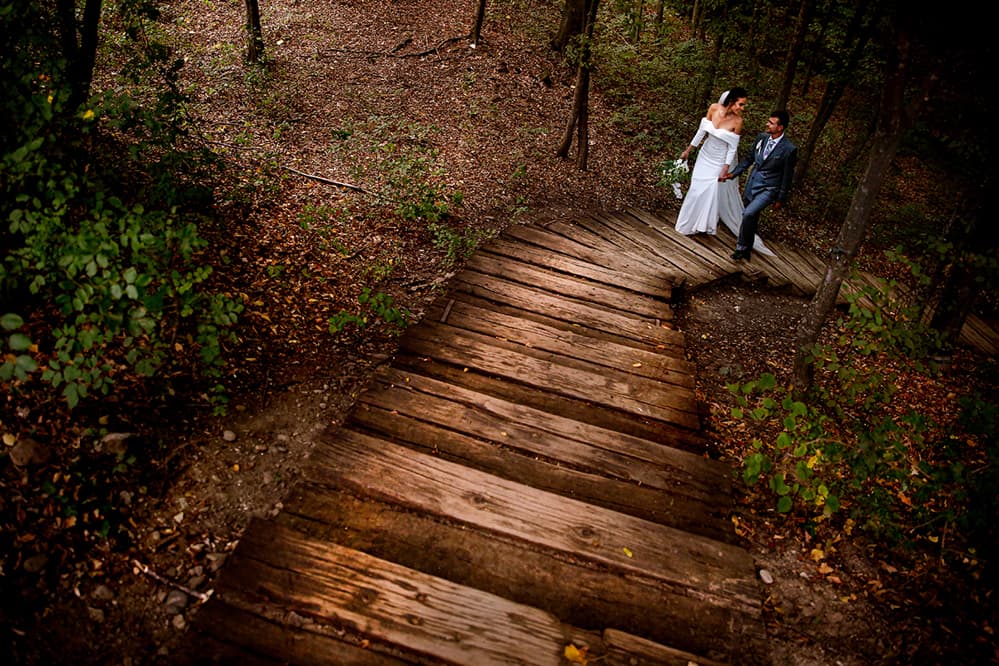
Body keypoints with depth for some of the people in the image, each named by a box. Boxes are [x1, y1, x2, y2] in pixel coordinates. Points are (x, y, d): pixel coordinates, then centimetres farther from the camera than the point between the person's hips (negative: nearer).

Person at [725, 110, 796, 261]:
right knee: (751, 219, 17)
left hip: (768, 190, -6)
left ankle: (742, 247, -5)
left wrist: (780, 199, -4)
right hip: (751, 185, 6)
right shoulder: (761, 137, -2)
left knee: (748, 214, -23)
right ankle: (748, 247, 35)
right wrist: (733, 173, 7)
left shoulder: (789, 149, -17)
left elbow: (787, 176, -9)